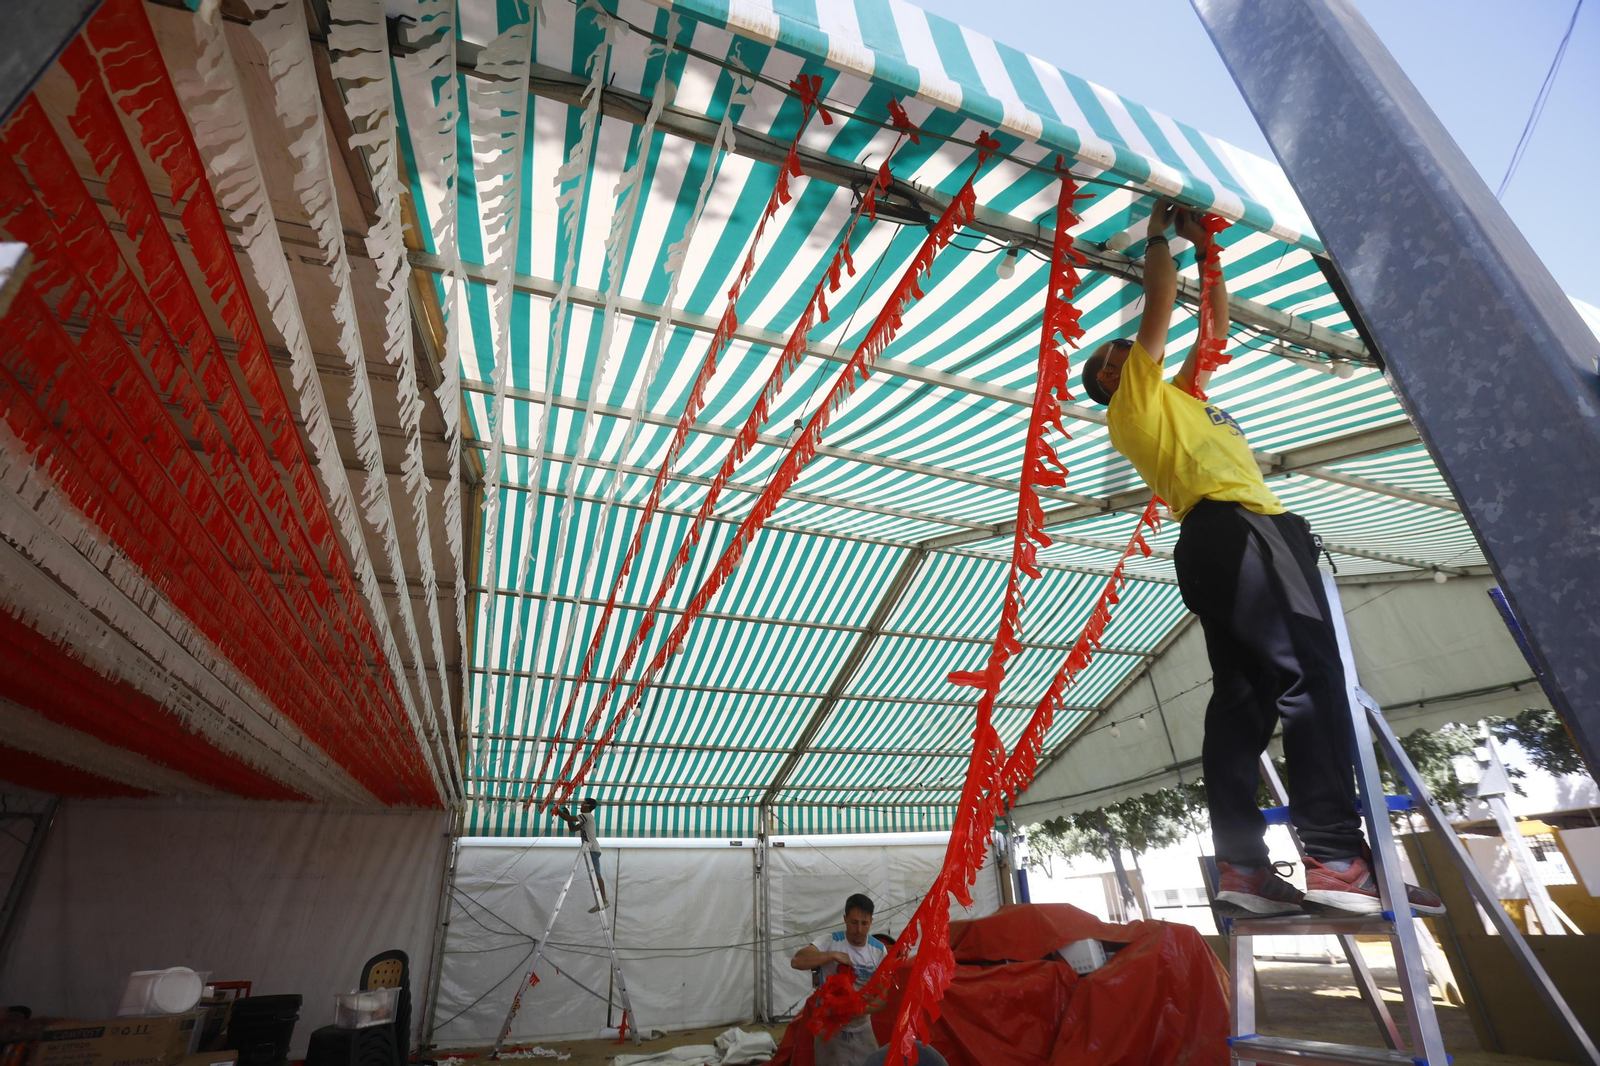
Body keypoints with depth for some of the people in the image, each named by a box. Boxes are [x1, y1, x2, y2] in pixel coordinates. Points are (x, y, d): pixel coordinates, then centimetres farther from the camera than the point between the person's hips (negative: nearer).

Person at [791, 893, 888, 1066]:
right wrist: (833, 955, -34)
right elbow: (796, 961, -30)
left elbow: (881, 996, -5)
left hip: (862, 1031, 3)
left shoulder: (879, 951, -6)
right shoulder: (830, 941, -16)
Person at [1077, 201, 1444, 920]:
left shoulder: (1180, 396, 36)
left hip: (1227, 537, 8)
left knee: (1243, 697, -2)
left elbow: (1217, 321, 43)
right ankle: (1337, 860, -24)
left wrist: (1204, 245, 45)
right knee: (1308, 673, -20)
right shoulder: (1136, 399, 13)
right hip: (1230, 526, -8)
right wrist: (1158, 233, 25)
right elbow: (1160, 306, 10)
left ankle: (1242, 868, -4)